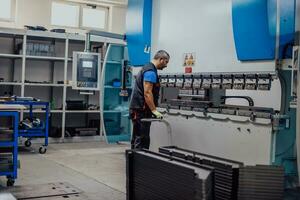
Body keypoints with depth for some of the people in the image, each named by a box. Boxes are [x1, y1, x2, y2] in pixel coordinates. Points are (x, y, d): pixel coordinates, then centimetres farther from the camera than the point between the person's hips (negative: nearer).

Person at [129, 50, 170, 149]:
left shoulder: (147, 68, 19)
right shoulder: (151, 71, -14)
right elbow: (147, 93, -22)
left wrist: (153, 110, 23)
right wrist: (154, 110, -20)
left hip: (137, 109, 11)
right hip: (141, 111, -11)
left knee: (136, 139, 13)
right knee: (142, 141, -9)